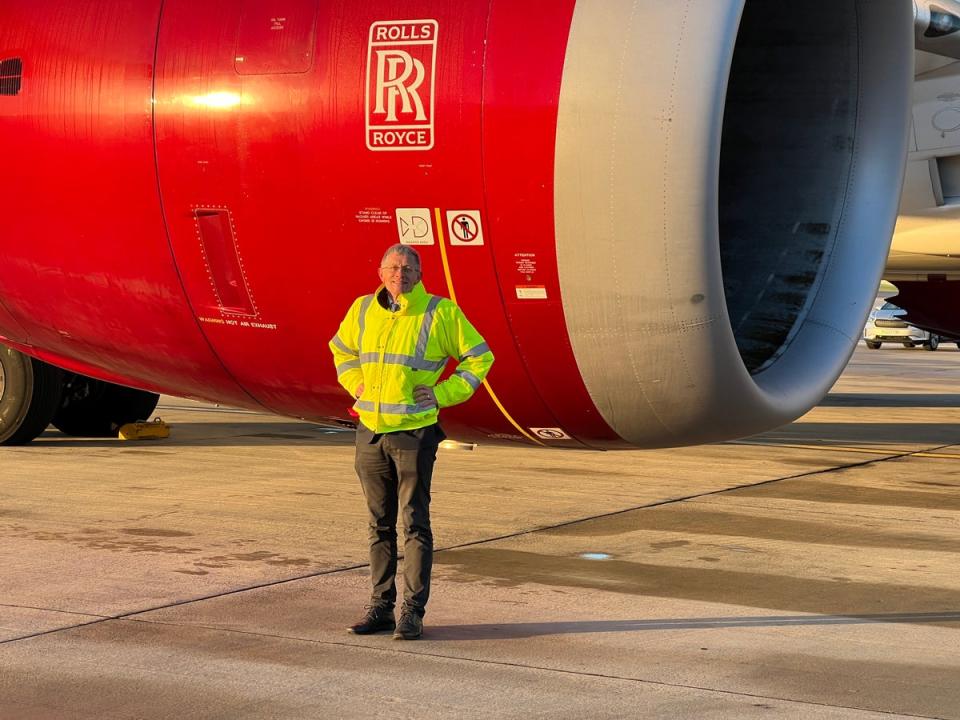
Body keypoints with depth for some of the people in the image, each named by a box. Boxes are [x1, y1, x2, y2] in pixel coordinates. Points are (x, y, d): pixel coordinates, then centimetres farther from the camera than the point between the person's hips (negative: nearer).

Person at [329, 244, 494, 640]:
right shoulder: (362, 310, 7)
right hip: (370, 431, 4)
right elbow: (341, 349, 26)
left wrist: (441, 394, -7)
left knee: (414, 522, -3)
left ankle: (413, 611, 0)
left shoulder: (441, 313, -6)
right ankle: (380, 607, 17)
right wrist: (356, 385, 10)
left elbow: (479, 357, 1)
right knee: (380, 524, 10)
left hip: (414, 432, -4)